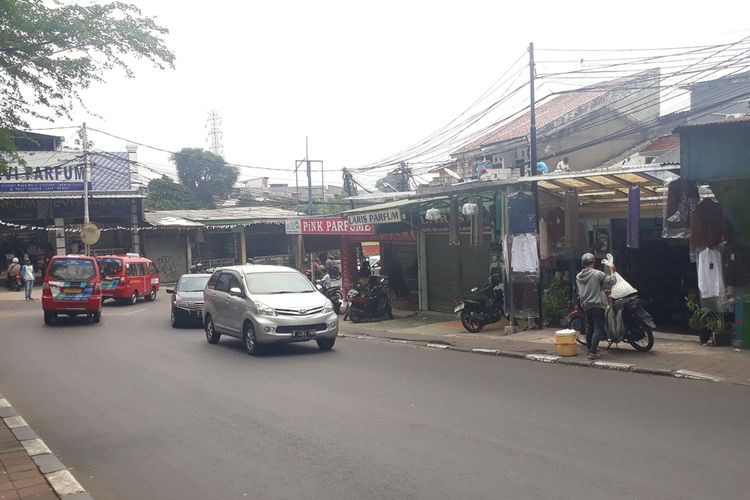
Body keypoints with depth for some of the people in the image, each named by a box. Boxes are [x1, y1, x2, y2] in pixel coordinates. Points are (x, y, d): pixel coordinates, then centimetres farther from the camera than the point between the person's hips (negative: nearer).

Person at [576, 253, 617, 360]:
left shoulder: (578, 277, 8)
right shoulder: (597, 274, -13)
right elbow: (611, 281, -13)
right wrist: (612, 271, 7)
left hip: (585, 306, 7)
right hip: (597, 305, -7)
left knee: (589, 328, 18)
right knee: (598, 329, -6)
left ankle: (588, 350, 26)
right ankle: (593, 352, -13)